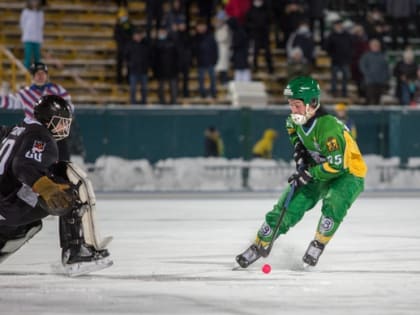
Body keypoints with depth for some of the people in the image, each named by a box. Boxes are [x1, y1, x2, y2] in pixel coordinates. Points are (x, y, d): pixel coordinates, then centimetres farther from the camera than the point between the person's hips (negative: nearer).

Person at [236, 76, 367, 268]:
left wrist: (308, 175, -29)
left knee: (334, 203, -36)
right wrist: (298, 147, 2)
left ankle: (317, 246, -16)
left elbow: (336, 165, -35)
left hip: (348, 173, -7)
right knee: (286, 208, -2)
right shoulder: (298, 119, -11)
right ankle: (261, 245, 16)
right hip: (316, 169, 7)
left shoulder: (329, 127, -35)